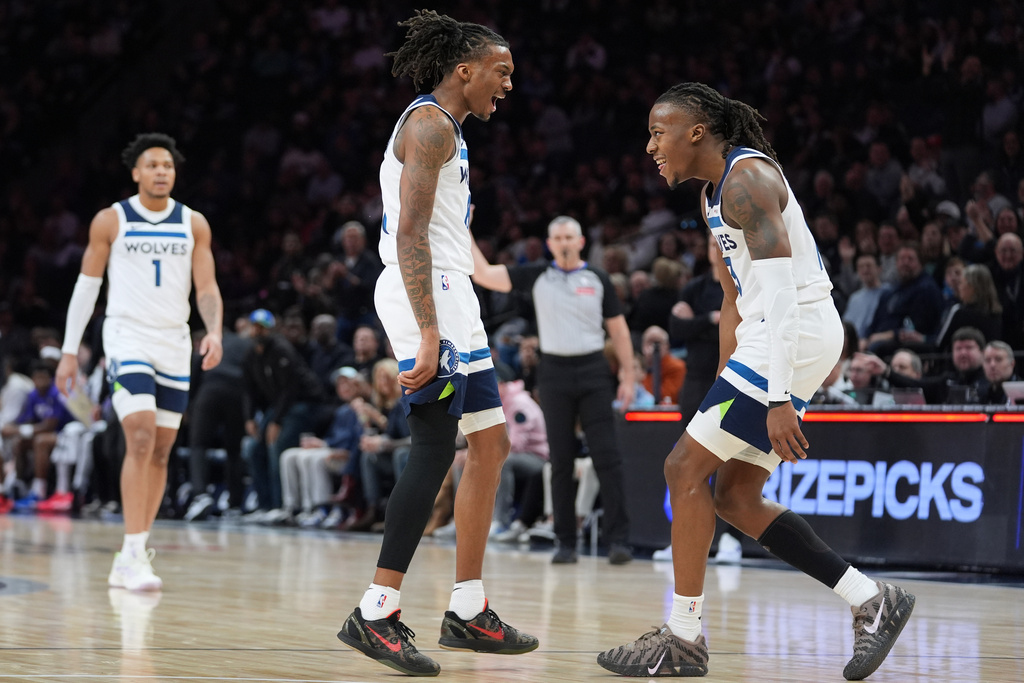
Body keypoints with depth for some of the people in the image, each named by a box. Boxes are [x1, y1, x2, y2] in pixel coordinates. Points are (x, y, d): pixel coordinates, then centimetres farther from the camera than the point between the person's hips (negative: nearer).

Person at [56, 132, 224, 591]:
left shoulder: (194, 224, 6)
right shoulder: (111, 221, -1)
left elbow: (207, 288, 4)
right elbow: (87, 285, 4)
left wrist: (214, 331, -15)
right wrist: (70, 350, 2)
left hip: (175, 343, 4)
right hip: (127, 337, -4)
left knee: (160, 450, 5)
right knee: (141, 438, -19)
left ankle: (131, 558, 14)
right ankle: (133, 555, -20)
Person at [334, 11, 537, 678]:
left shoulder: (444, 129, 22)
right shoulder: (429, 124, -10)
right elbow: (411, 234, -19)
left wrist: (450, 330, 24)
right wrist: (429, 336, -26)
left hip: (449, 299, 11)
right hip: (427, 298, -11)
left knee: (491, 442, 11)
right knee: (436, 449, -14)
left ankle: (468, 613, 14)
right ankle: (376, 614, -13)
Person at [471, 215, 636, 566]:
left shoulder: (598, 280, 6)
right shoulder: (536, 277, 7)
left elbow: (618, 329, 8)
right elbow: (483, 274, 1)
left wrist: (628, 376, 2)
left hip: (593, 370, -1)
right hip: (554, 371, 1)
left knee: (607, 456, -7)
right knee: (561, 461, 3)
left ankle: (618, 538, -8)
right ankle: (566, 542, 9)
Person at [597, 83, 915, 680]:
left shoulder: (746, 178, -14)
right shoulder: (716, 193, 19)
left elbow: (780, 294, -23)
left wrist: (778, 399, -28)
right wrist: (726, 387, 24)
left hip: (797, 335, -10)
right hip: (774, 339, 10)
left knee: (686, 469, -9)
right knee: (735, 497, 9)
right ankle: (872, 602, 10)